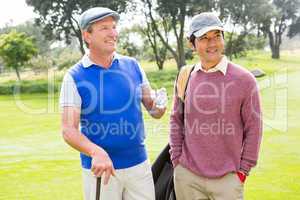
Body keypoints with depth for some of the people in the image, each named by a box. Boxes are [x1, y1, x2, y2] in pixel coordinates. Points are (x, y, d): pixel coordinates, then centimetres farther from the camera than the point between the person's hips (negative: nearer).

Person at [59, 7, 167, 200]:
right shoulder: (75, 76, -9)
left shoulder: (133, 65, 1)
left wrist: (159, 105, -16)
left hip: (139, 164, 3)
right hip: (99, 168, -3)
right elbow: (68, 130, -14)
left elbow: (154, 110, 7)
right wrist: (96, 152, -31)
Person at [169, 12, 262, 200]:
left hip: (227, 178, -3)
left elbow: (253, 128, -4)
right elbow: (176, 121, 10)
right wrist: (176, 159, 5)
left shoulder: (244, 79, -6)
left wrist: (243, 170, -3)